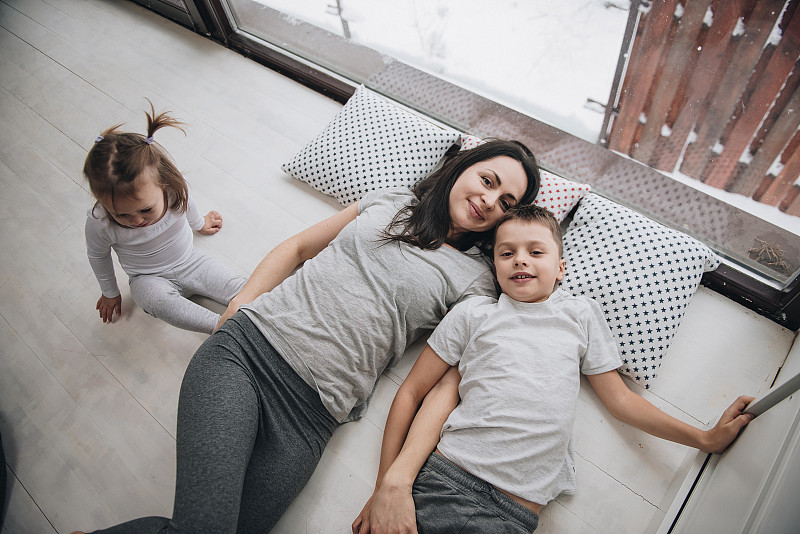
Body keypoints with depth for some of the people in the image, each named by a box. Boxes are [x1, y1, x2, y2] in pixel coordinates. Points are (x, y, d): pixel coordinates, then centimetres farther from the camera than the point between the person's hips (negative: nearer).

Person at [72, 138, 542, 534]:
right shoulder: (392, 201, 14)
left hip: (311, 412, 0)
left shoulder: (476, 280, 6)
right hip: (247, 343, 0)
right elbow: (299, 247, 18)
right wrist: (239, 306, 7)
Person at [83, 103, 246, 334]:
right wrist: (110, 292, 14)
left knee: (241, 290, -20)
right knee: (157, 300, -38)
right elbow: (98, 257, -3)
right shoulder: (99, 224, -26)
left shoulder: (173, 187, -24)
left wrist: (200, 223, 26)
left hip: (190, 263, 2)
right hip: (149, 280, -2)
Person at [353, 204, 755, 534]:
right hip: (445, 477, -1)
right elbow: (411, 391, 5)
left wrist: (707, 438, 19)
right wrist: (388, 483, -6)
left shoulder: (583, 314, 14)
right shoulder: (473, 314, 7)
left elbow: (619, 398, 19)